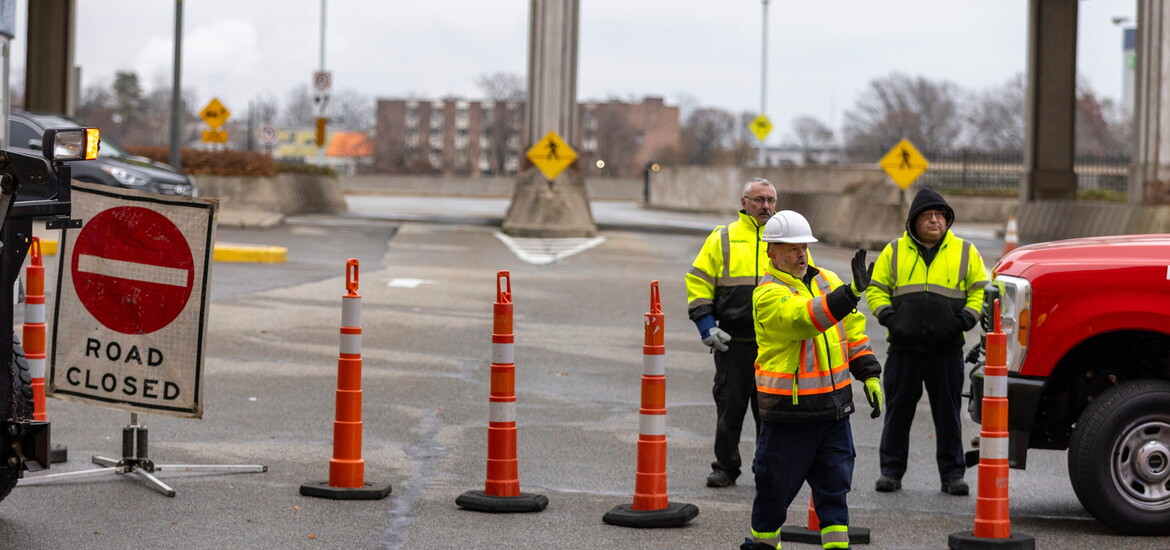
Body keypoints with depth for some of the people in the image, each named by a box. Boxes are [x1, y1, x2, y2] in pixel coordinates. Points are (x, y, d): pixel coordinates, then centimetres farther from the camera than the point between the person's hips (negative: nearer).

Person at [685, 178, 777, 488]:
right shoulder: (723, 238, 5)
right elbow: (698, 281, 4)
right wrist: (706, 324, -6)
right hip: (732, 342, -1)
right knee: (729, 406, 5)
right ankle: (725, 467, 15)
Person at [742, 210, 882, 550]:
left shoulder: (827, 281, 10)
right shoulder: (768, 295, -12)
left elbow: (853, 330, 17)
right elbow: (804, 318, -30)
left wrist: (869, 375, 9)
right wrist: (850, 293, -41)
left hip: (833, 409, 5)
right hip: (788, 413, -5)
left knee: (834, 489, 6)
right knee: (774, 490, 6)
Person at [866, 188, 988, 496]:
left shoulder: (964, 252, 8)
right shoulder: (894, 251, 9)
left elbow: (980, 290, 10)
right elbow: (876, 289, 12)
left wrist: (967, 317, -6)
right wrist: (886, 314, -5)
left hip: (947, 350, -1)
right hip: (904, 348, 1)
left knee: (948, 413, 4)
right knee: (898, 411, 5)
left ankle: (952, 474, 12)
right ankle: (891, 471, 14)